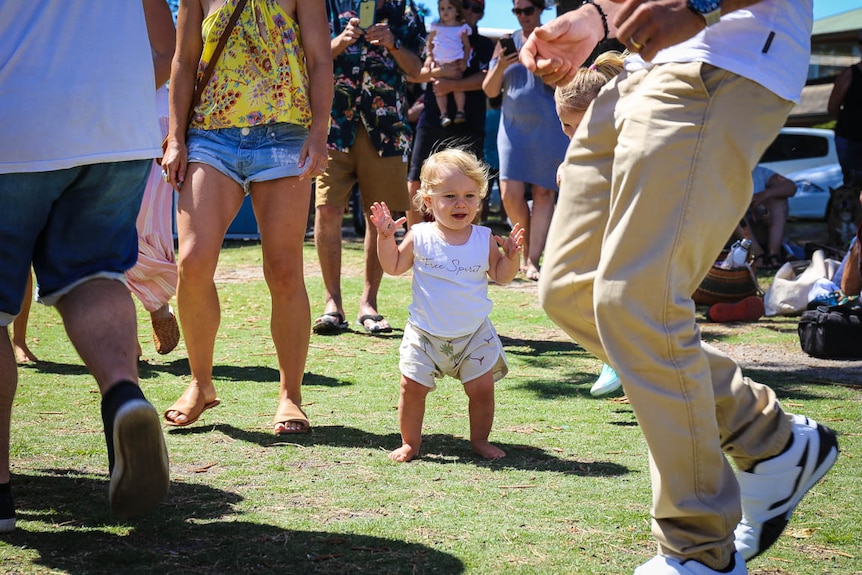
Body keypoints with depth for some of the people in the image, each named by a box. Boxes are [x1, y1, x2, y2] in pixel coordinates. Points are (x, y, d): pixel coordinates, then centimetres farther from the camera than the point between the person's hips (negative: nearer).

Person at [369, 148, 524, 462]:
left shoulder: (484, 239, -2)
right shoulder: (419, 237, -5)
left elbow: (500, 275, 4)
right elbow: (394, 266, 2)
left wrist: (511, 256, -14)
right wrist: (385, 237, -9)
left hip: (474, 334, 1)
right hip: (425, 334, -1)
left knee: (482, 387, -2)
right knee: (412, 386, -4)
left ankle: (480, 440, 19)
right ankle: (410, 443, 13)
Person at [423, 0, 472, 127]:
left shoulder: (462, 28, 4)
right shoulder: (436, 27, 9)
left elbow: (467, 46, 9)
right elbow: (429, 42, 16)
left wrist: (464, 61, -3)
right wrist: (429, 56, 1)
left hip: (455, 62, -2)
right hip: (439, 63, 2)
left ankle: (460, 111, -8)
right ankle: (444, 114, -8)